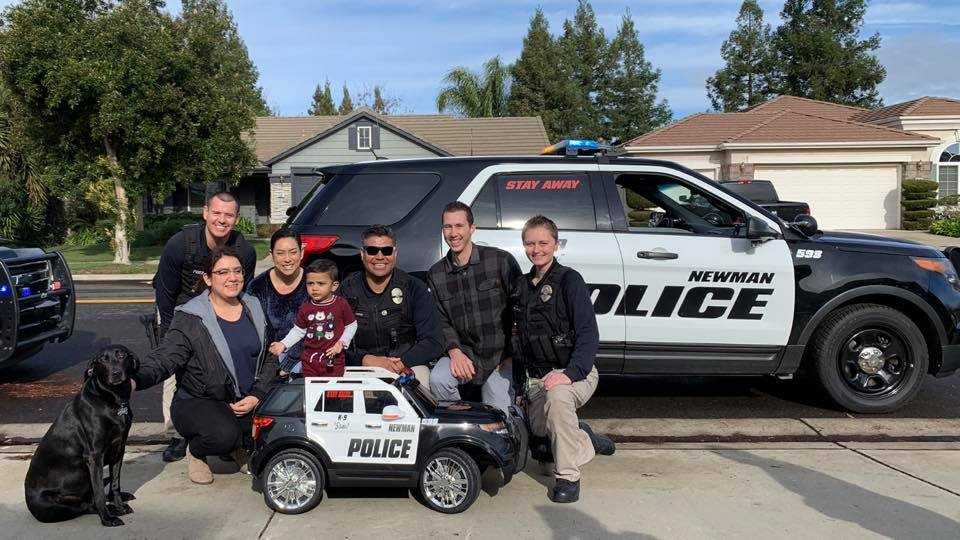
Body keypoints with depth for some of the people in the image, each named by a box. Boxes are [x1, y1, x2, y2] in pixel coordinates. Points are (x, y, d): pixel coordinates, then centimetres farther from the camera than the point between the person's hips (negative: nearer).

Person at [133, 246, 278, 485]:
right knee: (224, 434, -35)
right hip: (197, 402, -5)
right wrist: (137, 380, -43)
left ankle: (240, 447, 14)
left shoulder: (254, 309, 6)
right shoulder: (190, 319, -10)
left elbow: (270, 358, 10)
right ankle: (195, 452, 5)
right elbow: (164, 357, -21)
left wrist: (256, 396, -4)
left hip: (246, 402, 5)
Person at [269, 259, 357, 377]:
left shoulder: (341, 304, -6)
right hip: (309, 359, 3)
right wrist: (283, 344, 0)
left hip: (333, 359, -3)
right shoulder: (306, 307, 1)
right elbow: (298, 330, 11)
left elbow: (351, 326, 3)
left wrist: (342, 343, -9)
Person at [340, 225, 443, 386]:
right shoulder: (348, 290, 3)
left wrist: (401, 362, -21)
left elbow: (433, 342, -5)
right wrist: (366, 359, -21)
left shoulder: (414, 288, 1)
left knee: (419, 376, -34)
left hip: (407, 365, 0)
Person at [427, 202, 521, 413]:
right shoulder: (435, 275, 8)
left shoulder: (502, 261, -3)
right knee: (438, 379, -27)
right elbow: (441, 322, 6)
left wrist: (511, 356, -6)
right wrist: (454, 351, -14)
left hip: (502, 357, -3)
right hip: (464, 354, 3)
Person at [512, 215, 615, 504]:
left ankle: (568, 477, -22)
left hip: (574, 374, -7)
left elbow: (589, 335, -16)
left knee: (557, 395, -37)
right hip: (535, 377, 7)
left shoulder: (568, 279, -8)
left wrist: (570, 373, -30)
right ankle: (587, 441, 28)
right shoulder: (521, 285, 13)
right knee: (541, 431, -4)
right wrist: (521, 381, 15)